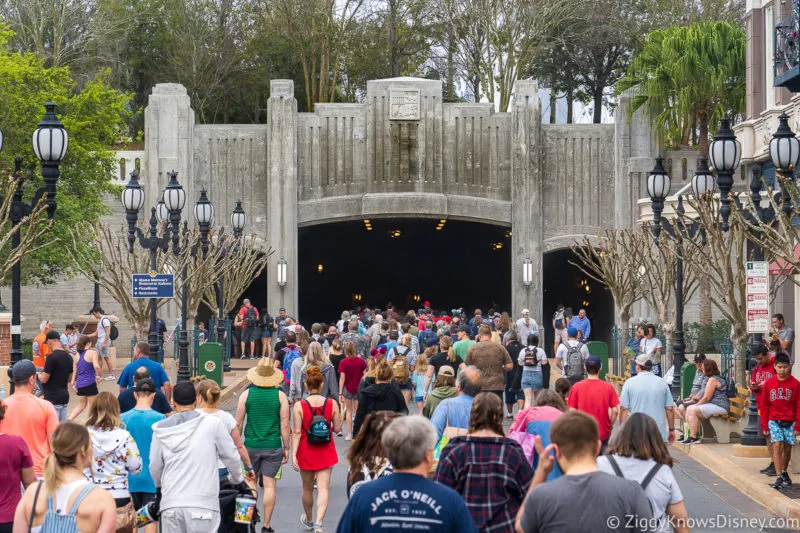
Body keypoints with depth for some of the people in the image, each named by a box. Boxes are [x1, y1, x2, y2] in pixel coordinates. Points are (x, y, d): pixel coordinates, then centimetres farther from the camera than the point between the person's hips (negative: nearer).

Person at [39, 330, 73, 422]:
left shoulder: (51, 357, -16)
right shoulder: (68, 357, 8)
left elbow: (44, 379, -14)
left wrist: (39, 375, 6)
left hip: (52, 398, -8)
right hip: (64, 396, 8)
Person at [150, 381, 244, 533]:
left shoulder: (162, 429, 5)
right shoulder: (212, 424, -4)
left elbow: (155, 467, 13)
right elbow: (231, 456, 5)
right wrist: (236, 478, 26)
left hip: (170, 504, 3)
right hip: (202, 504, -3)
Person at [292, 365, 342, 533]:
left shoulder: (299, 406, -12)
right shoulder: (332, 404, -9)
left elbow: (296, 432, -14)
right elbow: (337, 429, -2)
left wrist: (293, 454, -13)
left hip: (306, 451, 0)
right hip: (326, 452, 0)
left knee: (307, 488, 19)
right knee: (323, 488, -1)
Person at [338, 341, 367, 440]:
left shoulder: (343, 363, -11)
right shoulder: (361, 361, -6)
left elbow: (342, 378, -12)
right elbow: (365, 375, -3)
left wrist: (340, 393, -9)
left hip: (347, 389, -1)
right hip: (359, 389, 1)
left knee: (349, 411, 13)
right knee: (357, 412, 8)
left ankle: (349, 434, 11)